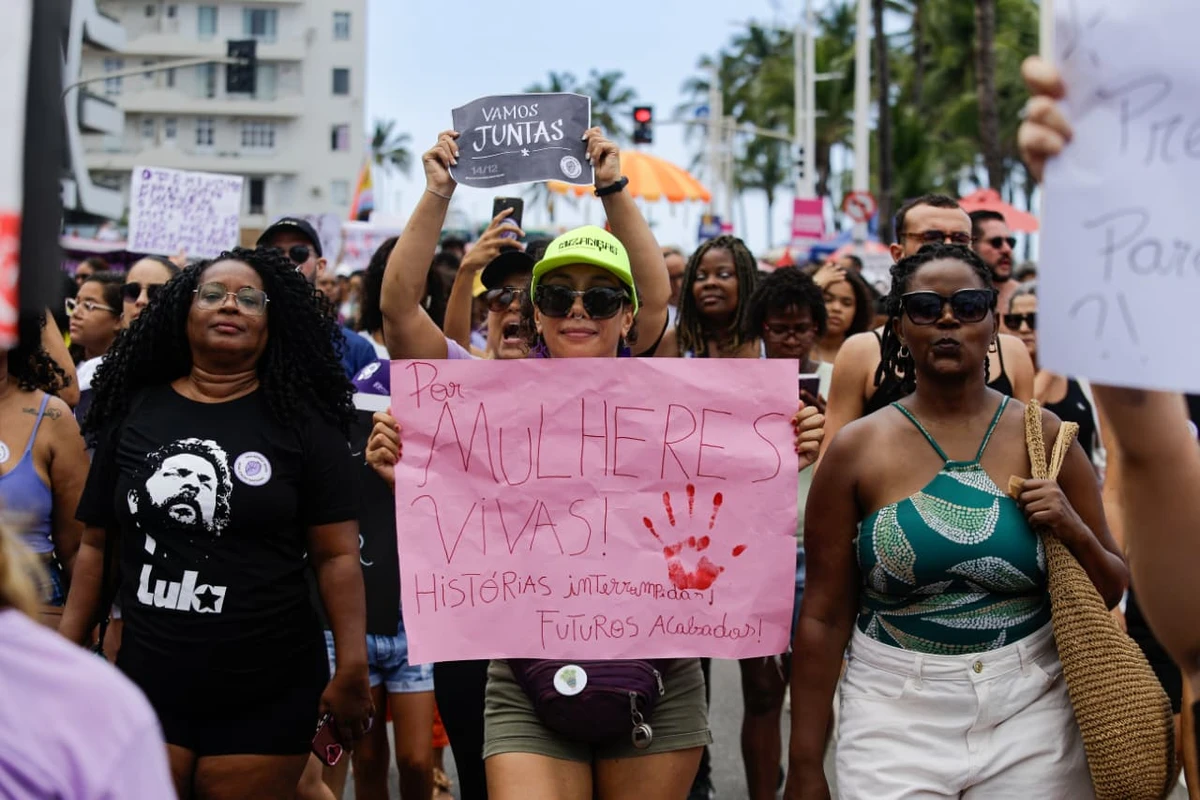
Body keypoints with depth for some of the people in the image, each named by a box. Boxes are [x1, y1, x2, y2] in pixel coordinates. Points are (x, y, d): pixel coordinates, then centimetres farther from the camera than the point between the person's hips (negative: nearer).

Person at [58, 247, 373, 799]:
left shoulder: (301, 421, -2)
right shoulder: (134, 412, 5)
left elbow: (337, 555, -5)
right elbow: (96, 544, 10)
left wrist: (352, 669, -12)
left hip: (268, 691, -2)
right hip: (146, 683, 2)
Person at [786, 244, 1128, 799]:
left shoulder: (1044, 437, 0)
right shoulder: (857, 450, -4)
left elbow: (1111, 591, 9)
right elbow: (823, 616, -2)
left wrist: (1075, 533, -13)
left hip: (1031, 710, 2)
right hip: (896, 713, -1)